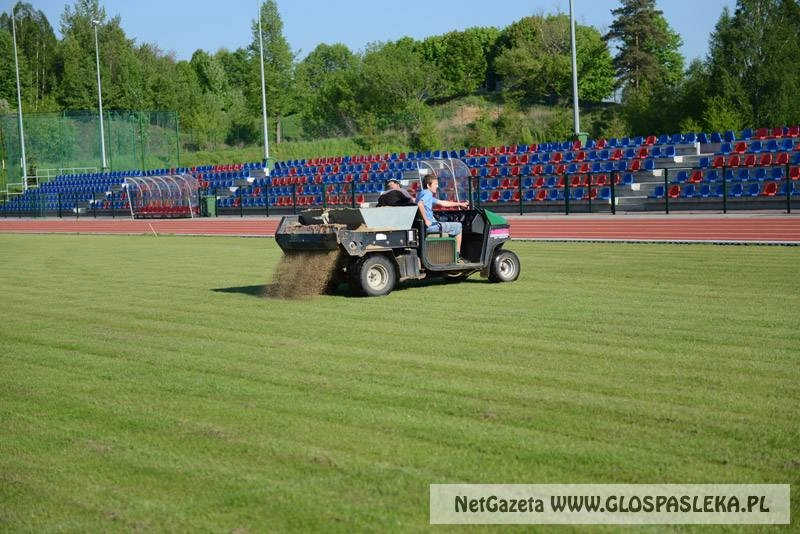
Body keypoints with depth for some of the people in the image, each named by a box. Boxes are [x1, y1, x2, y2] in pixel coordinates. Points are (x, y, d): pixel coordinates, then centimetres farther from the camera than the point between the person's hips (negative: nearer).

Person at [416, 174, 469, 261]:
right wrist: (426, 220, -27)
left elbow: (442, 203, 25)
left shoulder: (424, 194, 19)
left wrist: (460, 204, 27)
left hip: (429, 225, 10)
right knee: (458, 226, 4)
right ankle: (457, 255, 10)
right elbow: (420, 204, -34)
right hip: (430, 226, -10)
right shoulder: (427, 194, -12)